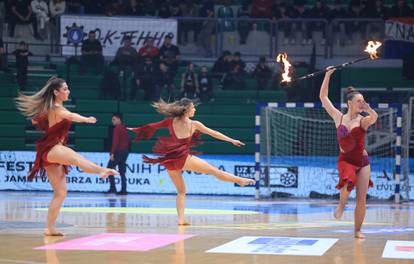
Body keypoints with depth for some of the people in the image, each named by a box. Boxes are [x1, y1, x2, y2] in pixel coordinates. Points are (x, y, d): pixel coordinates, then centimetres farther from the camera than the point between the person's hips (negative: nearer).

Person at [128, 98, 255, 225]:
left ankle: (181, 218, 2)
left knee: (181, 191, 16)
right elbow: (214, 133, 6)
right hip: (184, 158, -4)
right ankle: (240, 180, 13)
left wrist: (133, 129, 27)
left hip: (170, 161, 4)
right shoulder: (194, 124, 0)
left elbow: (151, 127, 14)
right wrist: (232, 140, 14)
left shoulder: (171, 121, 7)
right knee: (214, 170, 6)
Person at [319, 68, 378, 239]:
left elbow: (374, 117, -31)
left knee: (361, 199, 1)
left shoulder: (363, 120, -5)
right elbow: (323, 97, 0)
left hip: (362, 161, 1)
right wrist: (328, 76, -3)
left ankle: (358, 231, 16)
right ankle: (341, 205, -3)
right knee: (348, 183, -33)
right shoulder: (339, 117, 0)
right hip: (345, 160, -1)